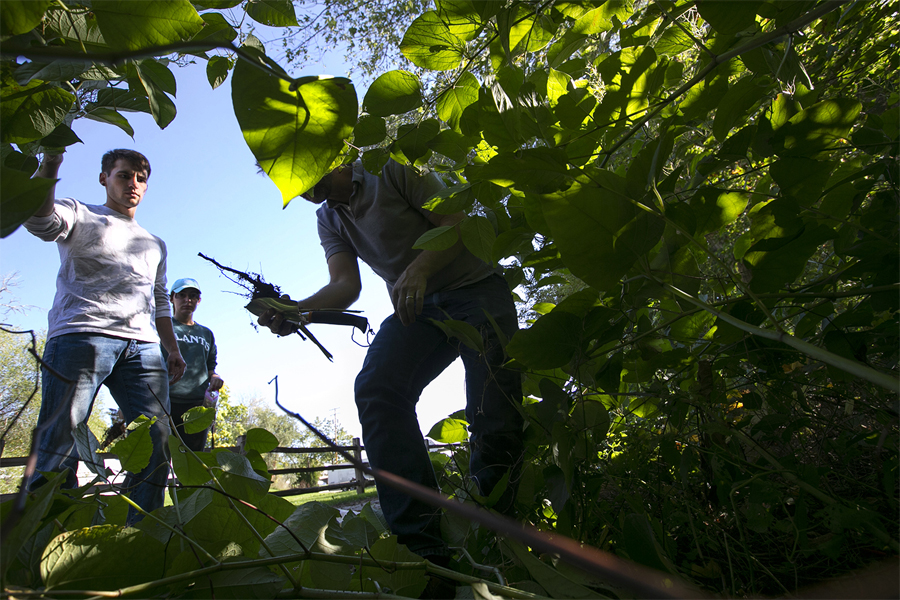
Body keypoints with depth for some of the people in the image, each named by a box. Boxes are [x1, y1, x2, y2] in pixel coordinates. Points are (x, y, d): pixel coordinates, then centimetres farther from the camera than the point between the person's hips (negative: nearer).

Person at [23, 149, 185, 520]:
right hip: (81, 336, -4)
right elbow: (40, 221, -5)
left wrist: (173, 350, 19)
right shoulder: (81, 217, 19)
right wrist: (49, 165, -20)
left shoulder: (155, 245, 34)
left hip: (143, 347, 4)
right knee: (61, 440, -15)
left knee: (158, 442, -9)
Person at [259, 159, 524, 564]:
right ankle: (423, 548, -25)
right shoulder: (328, 219, 13)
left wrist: (419, 268, -30)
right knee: (375, 388, -22)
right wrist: (297, 310, -22)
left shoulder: (390, 169, -3)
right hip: (417, 307, 5)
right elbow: (345, 285, -1)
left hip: (475, 288, -4)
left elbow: (455, 224, -11)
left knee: (492, 413, -20)